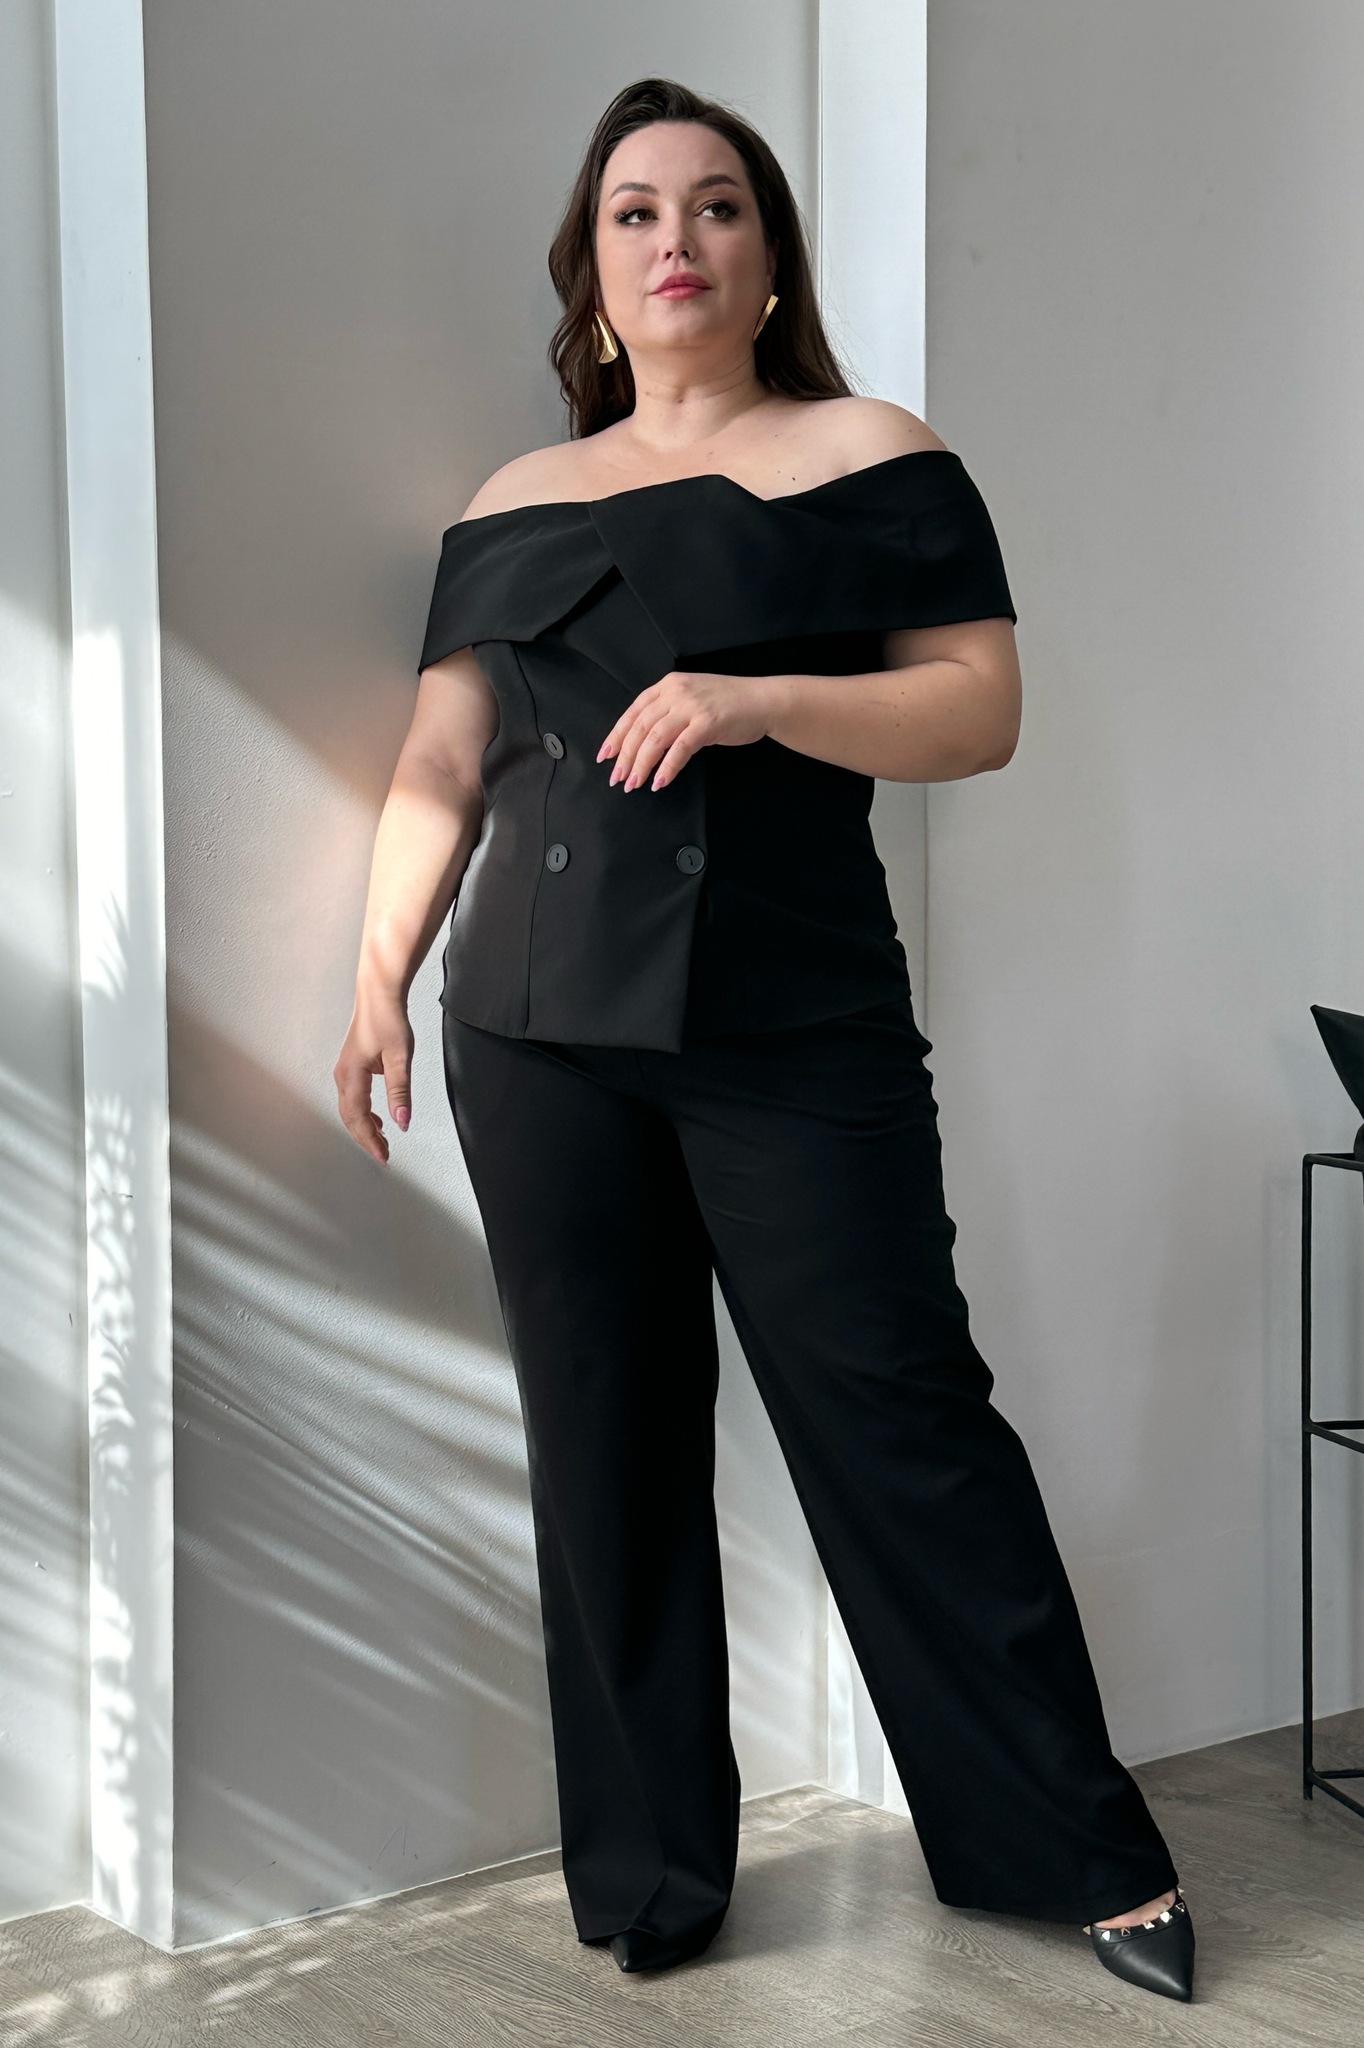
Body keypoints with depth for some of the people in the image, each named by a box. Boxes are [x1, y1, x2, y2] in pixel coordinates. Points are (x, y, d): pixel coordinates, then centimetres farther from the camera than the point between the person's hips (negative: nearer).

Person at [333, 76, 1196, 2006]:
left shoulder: (873, 460, 6)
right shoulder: (512, 510, 17)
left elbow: (984, 706, -3)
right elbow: (439, 769, 15)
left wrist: (761, 699, -17)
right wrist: (378, 974, 4)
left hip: (802, 1034, -3)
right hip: (541, 1043, 4)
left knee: (900, 1421, -3)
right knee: (605, 1446, 6)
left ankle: (1087, 1851, 12)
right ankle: (647, 1880, 19)